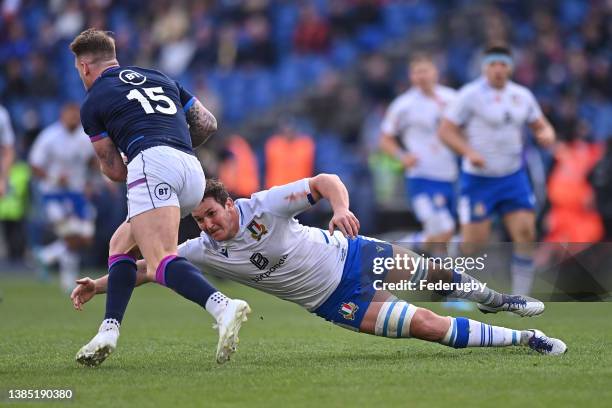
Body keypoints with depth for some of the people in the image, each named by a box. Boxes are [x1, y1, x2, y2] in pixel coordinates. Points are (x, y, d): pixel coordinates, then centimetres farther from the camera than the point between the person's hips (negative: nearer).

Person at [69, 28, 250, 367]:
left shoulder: (92, 104, 14)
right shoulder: (159, 78, 30)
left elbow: (116, 171, 15)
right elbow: (207, 123, 27)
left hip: (153, 164, -7)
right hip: (194, 174, 7)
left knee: (161, 264, -20)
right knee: (121, 244, 22)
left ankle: (223, 307, -46)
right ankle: (109, 332, 8)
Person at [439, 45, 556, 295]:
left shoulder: (522, 96, 7)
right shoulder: (470, 95, -8)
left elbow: (541, 126, 16)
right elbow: (446, 131, -10)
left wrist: (547, 135, -8)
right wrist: (469, 152, -25)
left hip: (514, 176, 5)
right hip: (478, 179, -4)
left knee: (526, 233, -8)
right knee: (475, 241, -6)